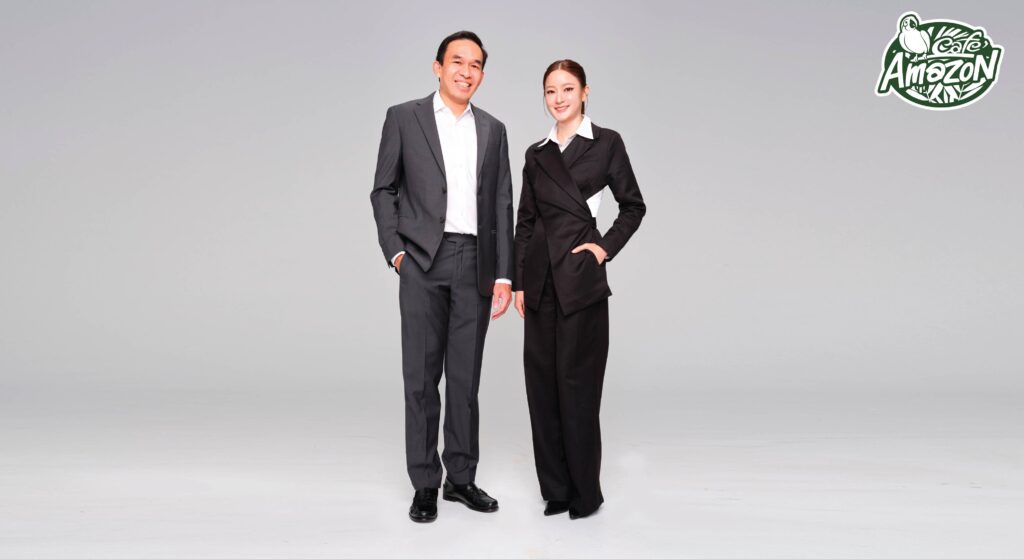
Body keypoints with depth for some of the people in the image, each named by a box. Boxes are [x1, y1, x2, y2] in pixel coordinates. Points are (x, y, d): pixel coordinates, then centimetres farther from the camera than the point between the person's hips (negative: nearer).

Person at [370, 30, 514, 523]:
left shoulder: (493, 130, 12)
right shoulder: (404, 118, 4)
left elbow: (501, 205, 10)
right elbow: (383, 190, 5)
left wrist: (503, 274, 4)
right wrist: (395, 252, -7)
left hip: (475, 265, 3)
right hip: (423, 263, -2)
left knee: (465, 376, 8)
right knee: (421, 375, 1)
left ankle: (461, 478, 20)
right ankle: (424, 484, 12)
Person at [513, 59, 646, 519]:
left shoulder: (606, 143, 1)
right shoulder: (537, 154, 12)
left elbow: (633, 206, 5)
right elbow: (525, 222, 12)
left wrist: (607, 246, -8)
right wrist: (518, 282, 8)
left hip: (581, 276, -4)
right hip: (541, 277, 5)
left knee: (577, 382, -2)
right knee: (542, 381, 6)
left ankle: (584, 492, 12)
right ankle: (555, 488, 18)